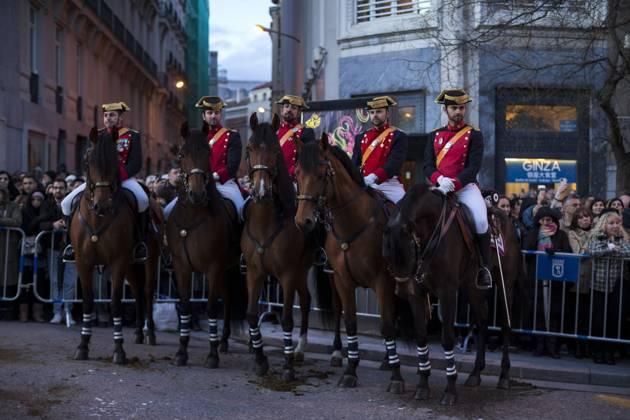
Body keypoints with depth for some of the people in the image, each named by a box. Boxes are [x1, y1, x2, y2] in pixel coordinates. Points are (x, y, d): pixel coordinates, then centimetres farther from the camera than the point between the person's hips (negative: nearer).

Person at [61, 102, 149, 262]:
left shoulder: (132, 136, 3)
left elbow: (136, 163, -6)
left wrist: (117, 176, -22)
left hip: (123, 178, -4)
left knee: (142, 199, -35)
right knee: (67, 203, -10)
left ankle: (140, 242, -19)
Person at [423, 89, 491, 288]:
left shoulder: (474, 135, 4)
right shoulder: (434, 135, 14)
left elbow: (474, 167, -6)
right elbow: (427, 165, 5)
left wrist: (453, 184, -21)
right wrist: (440, 180, -16)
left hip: (466, 187, -3)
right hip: (439, 188, 4)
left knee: (481, 221, -28)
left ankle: (484, 268, -11)